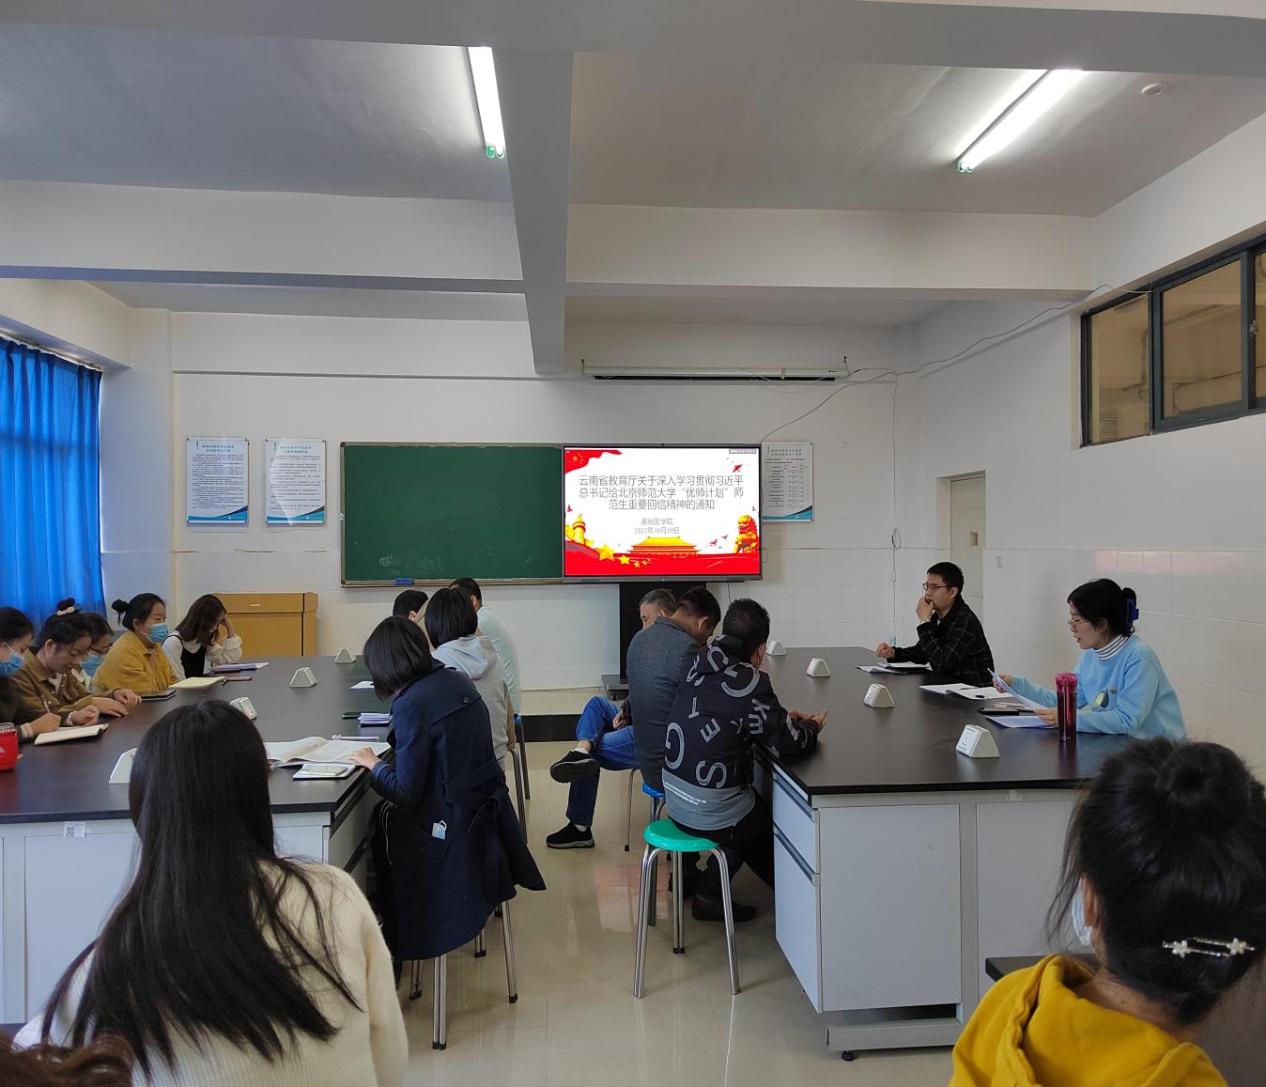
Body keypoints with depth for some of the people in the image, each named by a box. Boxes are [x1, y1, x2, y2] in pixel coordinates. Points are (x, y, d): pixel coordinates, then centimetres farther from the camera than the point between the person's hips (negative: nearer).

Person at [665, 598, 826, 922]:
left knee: (759, 810, 30)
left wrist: (785, 718, 11)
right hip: (713, 815, -6)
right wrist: (811, 728, 4)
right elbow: (787, 742, -18)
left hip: (674, 799, 7)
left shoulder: (700, 667, 1)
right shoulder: (747, 680, -21)